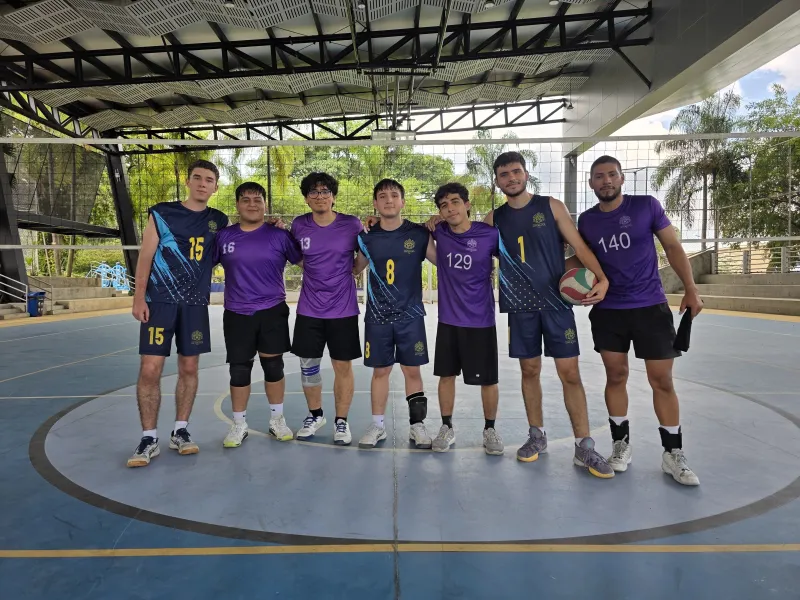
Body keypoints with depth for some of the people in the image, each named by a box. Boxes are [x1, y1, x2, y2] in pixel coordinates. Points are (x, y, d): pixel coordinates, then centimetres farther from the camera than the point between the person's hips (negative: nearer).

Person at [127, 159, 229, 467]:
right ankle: (149, 438, 9)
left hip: (196, 304, 3)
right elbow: (145, 257, -1)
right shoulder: (162, 213, 1)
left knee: (189, 368, 7)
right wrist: (139, 297, -9)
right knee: (150, 369, -4)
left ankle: (180, 431, 20)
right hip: (159, 302, -2)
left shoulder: (219, 221, 8)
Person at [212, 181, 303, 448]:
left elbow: (304, 262, 6)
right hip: (237, 314, 1)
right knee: (239, 371, 6)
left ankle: (277, 420, 26)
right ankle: (239, 425, 23)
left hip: (272, 311, -1)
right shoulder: (223, 236, 3)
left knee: (273, 367, 8)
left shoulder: (279, 235, -2)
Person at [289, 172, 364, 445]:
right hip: (309, 308, 2)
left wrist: (348, 271, -9)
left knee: (343, 366, 6)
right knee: (308, 365, 11)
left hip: (343, 308, -2)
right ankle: (315, 415, 33)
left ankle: (341, 421, 23)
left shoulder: (352, 225, -7)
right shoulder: (299, 225, -1)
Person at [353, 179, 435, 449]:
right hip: (377, 316, 1)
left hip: (411, 315, -1)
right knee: (380, 370, 9)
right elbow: (354, 269, 13)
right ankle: (378, 425, 23)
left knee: (412, 370, 6)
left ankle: (417, 424, 21)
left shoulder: (419, 234, -3)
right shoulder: (367, 237, 2)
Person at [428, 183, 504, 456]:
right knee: (446, 374, 11)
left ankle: (490, 430, 27)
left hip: (481, 320, -2)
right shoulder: (438, 232, -3)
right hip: (448, 319, 3)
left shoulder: (490, 235, -12)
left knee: (488, 379, 6)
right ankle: (447, 428, 28)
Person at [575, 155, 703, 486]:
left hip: (651, 307, -2)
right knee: (616, 377, 8)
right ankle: (621, 444, 23)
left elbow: (673, 247, 0)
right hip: (607, 311, 2)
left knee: (662, 380, 2)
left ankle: (673, 454, 15)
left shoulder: (647, 205, -4)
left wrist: (690, 290, -6)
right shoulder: (586, 220, 3)